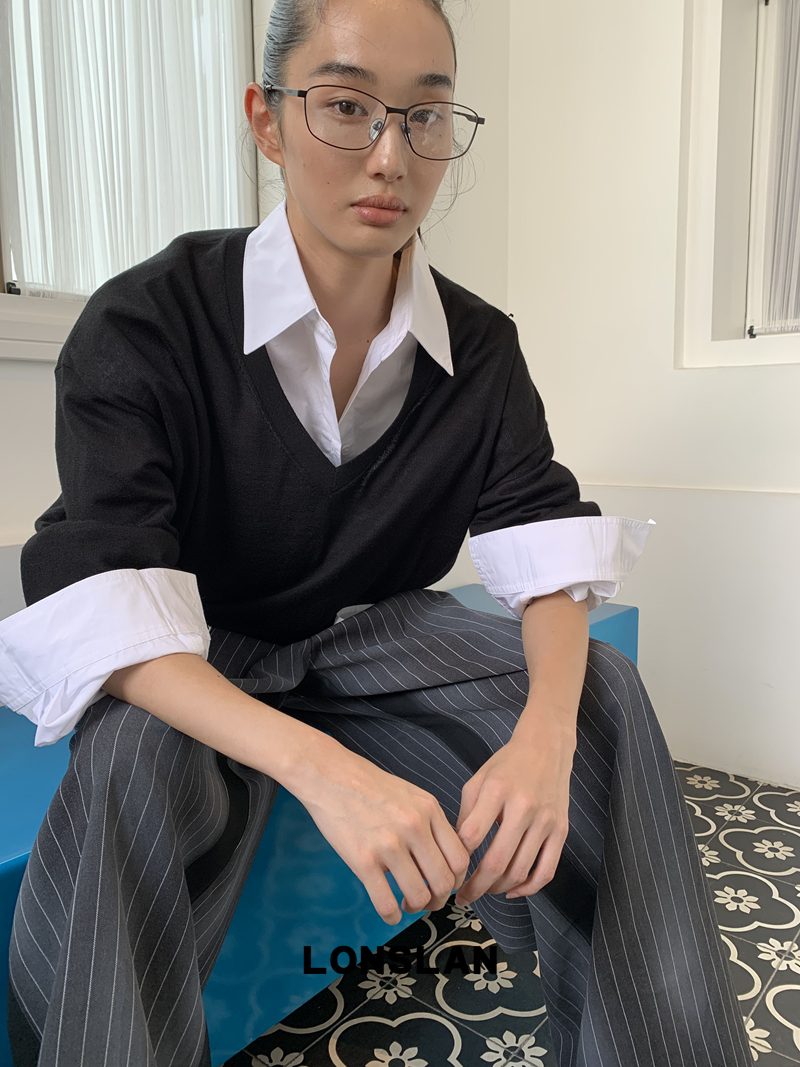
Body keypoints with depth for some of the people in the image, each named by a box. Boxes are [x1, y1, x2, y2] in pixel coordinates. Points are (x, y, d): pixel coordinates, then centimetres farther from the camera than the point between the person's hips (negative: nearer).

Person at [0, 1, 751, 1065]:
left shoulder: (480, 346, -5)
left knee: (604, 691, -17)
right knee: (131, 774, -36)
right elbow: (101, 609, -28)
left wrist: (543, 732, -33)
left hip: (377, 630, 4)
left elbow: (548, 546, -12)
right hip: (195, 665, -3)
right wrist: (321, 767, -43)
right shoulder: (145, 323, -19)